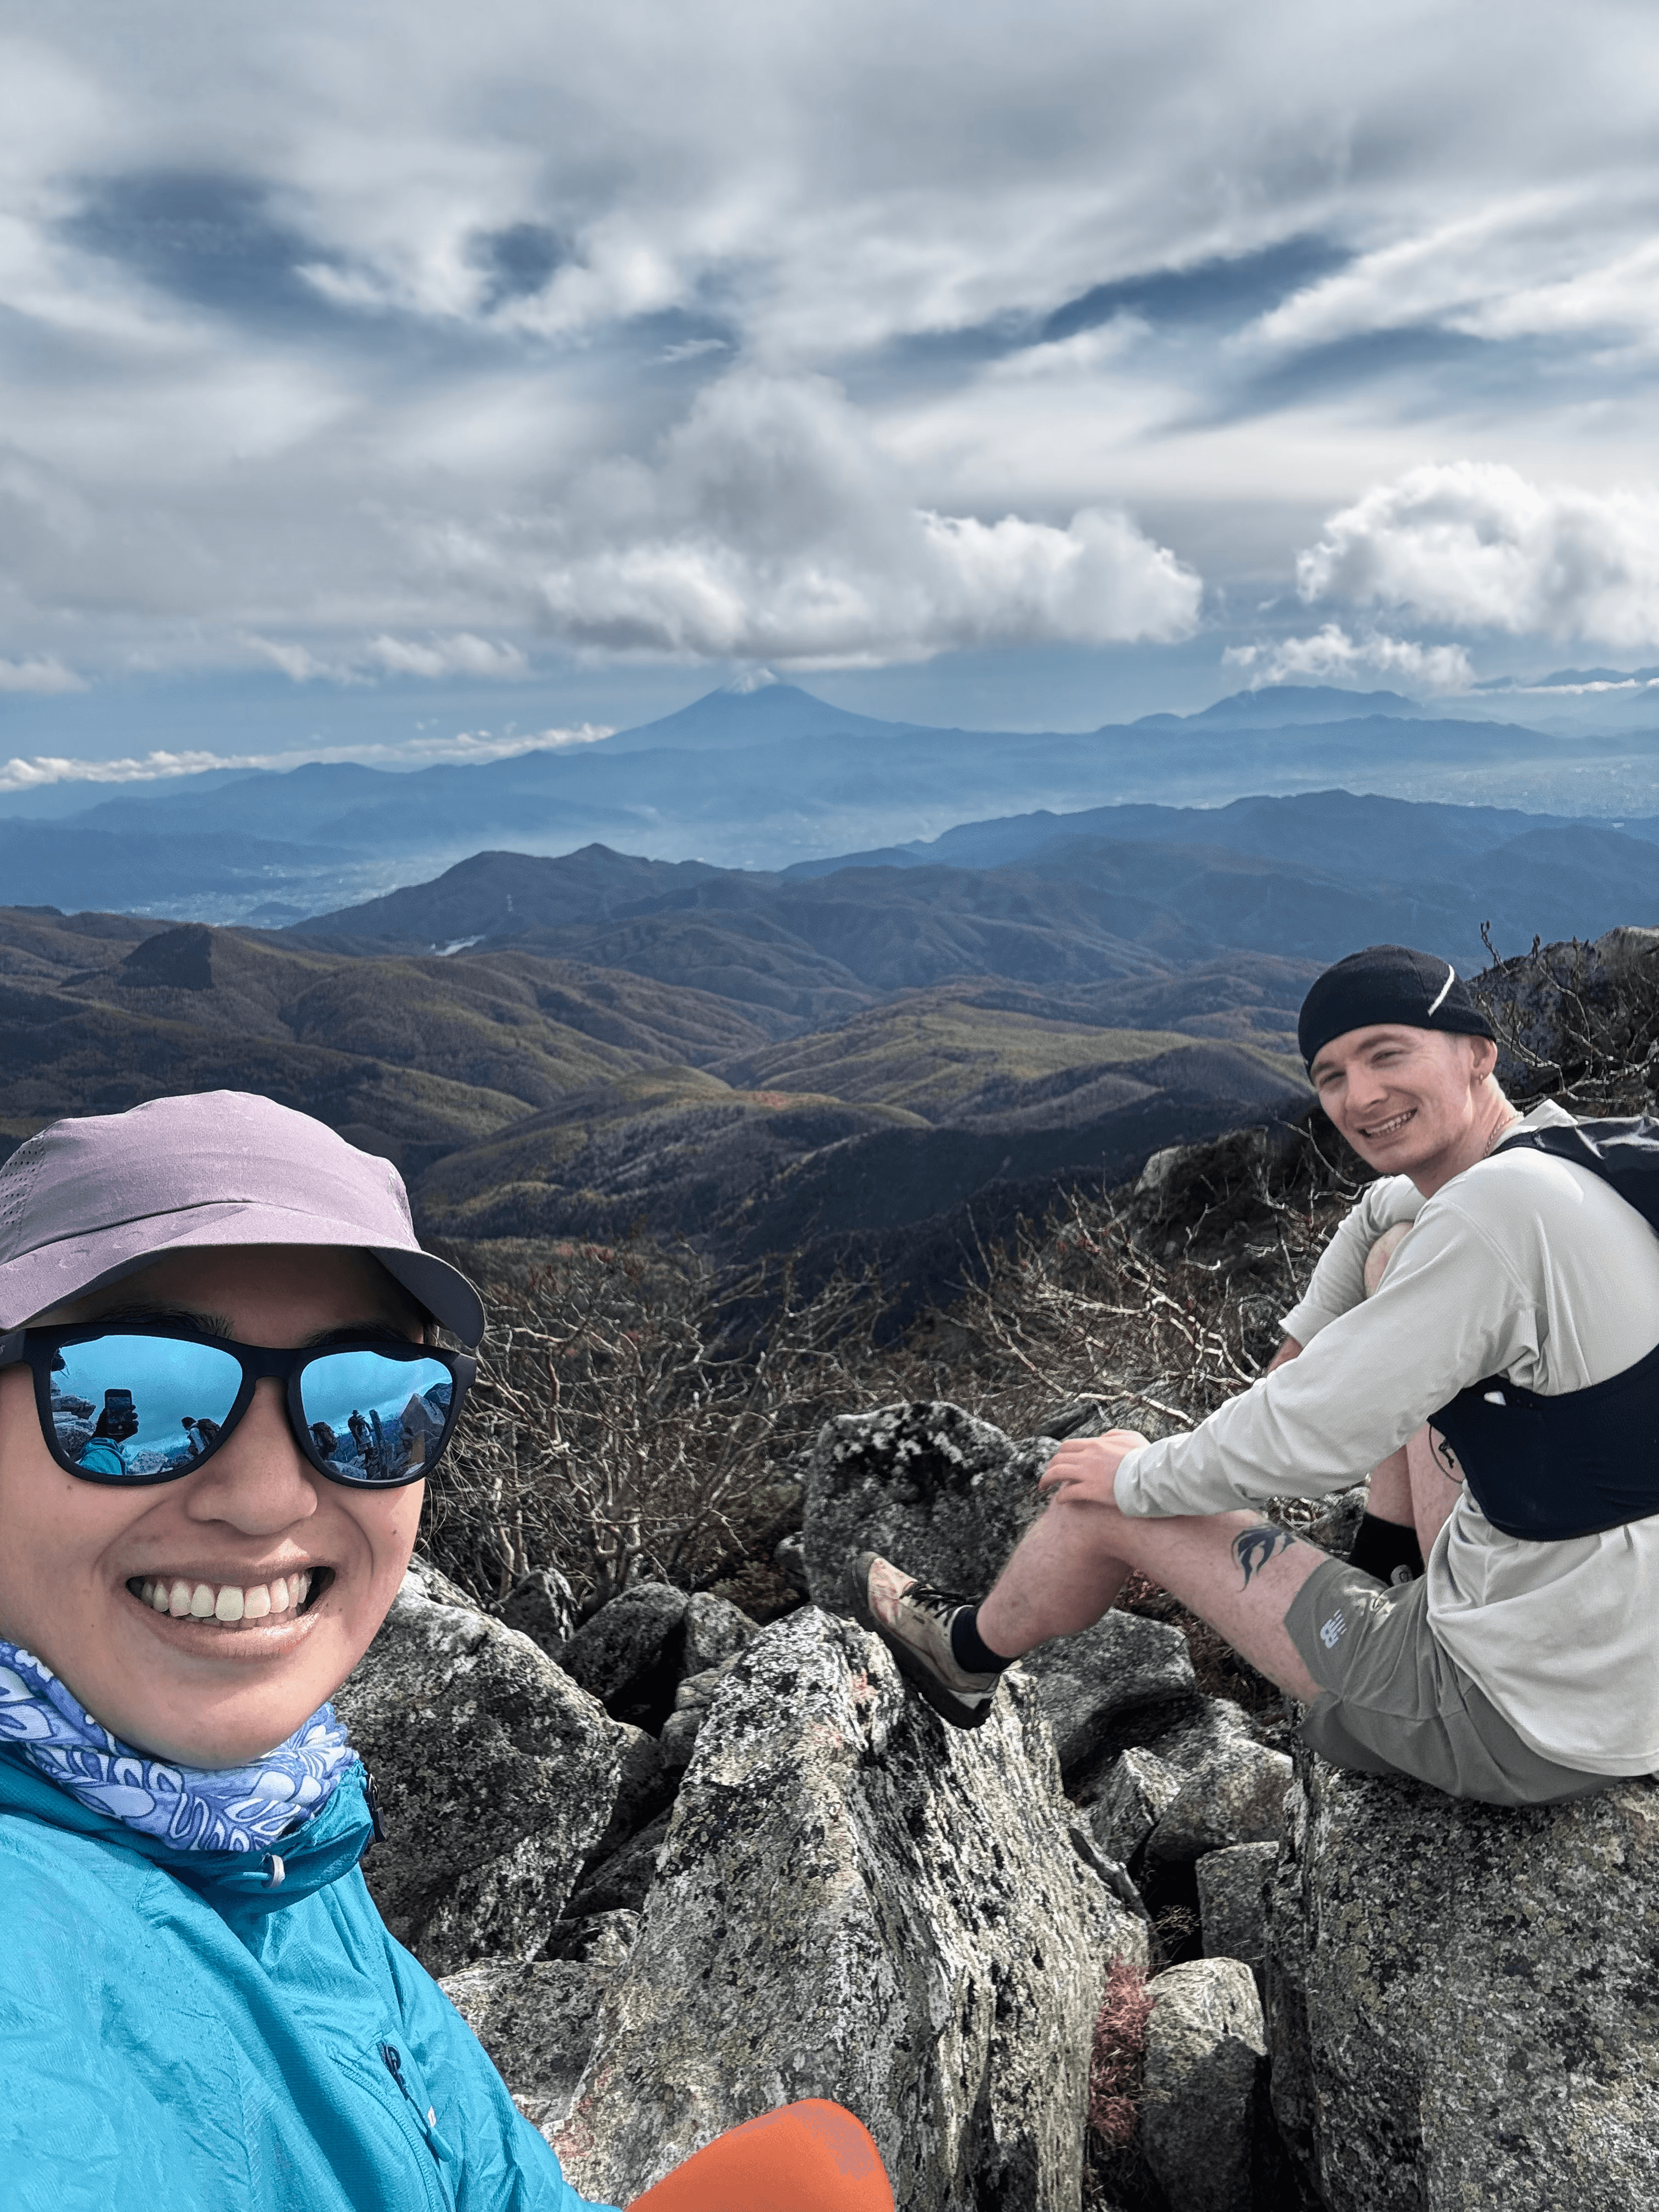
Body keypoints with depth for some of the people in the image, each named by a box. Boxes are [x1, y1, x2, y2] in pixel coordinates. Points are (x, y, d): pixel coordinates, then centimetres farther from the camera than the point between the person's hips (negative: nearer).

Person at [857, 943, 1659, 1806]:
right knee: (1397, 1250, 18)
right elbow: (1390, 1206, 25)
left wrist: (1139, 1476, -7)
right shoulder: (1554, 1153, 1)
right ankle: (1386, 1568, 26)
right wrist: (1301, 1344, 19)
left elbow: (1303, 1438, -24)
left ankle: (969, 1653, 35)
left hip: (1526, 1723, -9)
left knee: (1111, 1490, 2)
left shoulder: (1502, 1207, -27)